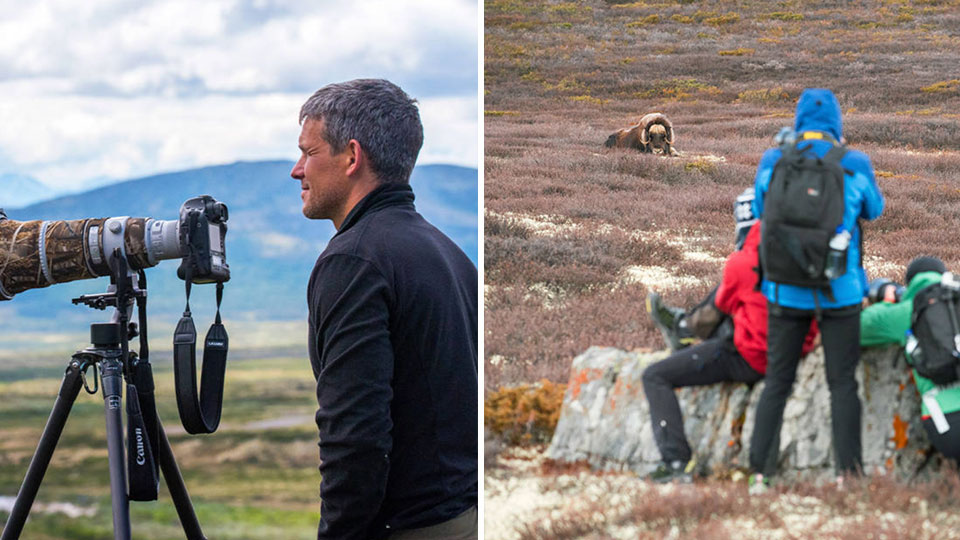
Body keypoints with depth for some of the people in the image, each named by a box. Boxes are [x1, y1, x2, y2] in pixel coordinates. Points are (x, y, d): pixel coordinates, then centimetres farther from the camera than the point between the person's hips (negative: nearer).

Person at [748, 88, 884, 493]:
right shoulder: (855, 166, -8)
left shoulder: (771, 163, -4)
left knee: (777, 383, 10)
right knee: (842, 383, 9)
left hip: (785, 292, 2)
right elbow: (873, 210, 13)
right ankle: (847, 473, 6)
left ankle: (759, 474, 7)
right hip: (840, 292, -2)